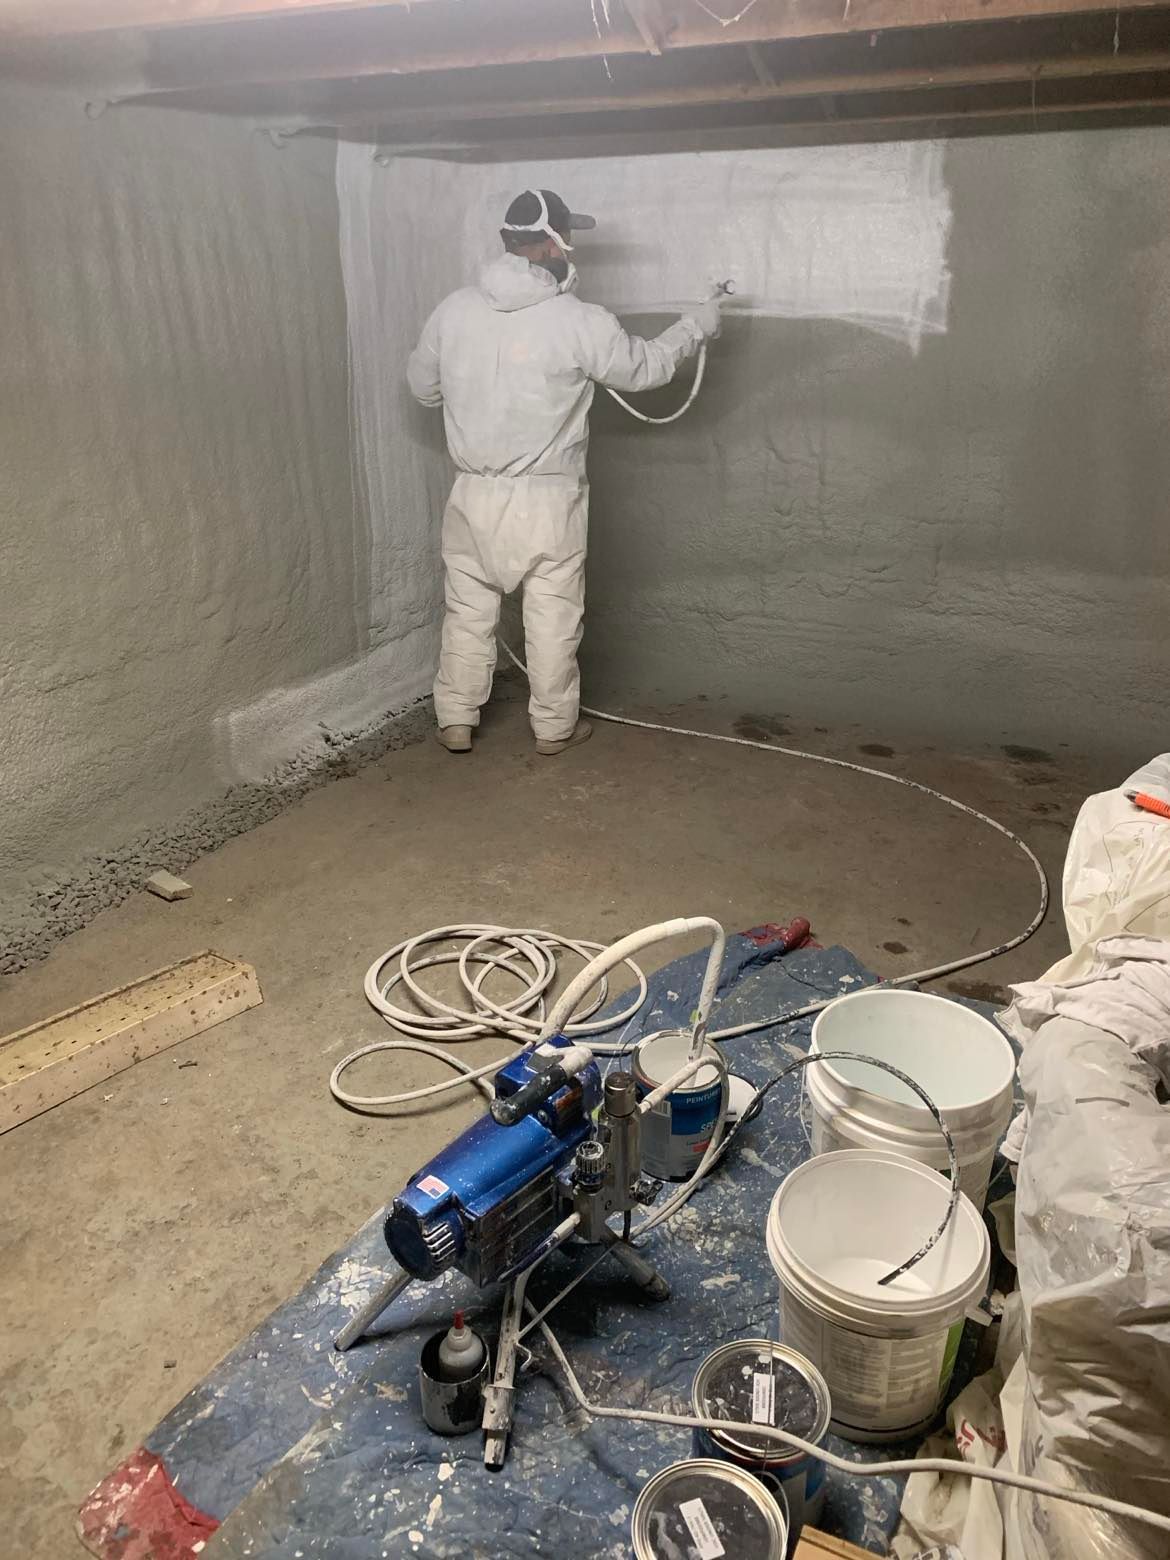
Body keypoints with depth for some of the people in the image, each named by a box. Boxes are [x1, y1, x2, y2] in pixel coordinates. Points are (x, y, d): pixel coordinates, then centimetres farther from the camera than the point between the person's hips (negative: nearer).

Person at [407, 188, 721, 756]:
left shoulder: (453, 310, -2)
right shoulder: (579, 322, -13)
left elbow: (422, 385, 12)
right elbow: (645, 366, 2)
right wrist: (695, 326, 18)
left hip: (474, 494, 3)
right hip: (548, 499, -3)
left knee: (468, 610, 14)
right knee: (553, 618, 10)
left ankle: (455, 722, 23)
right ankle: (554, 726, 23)